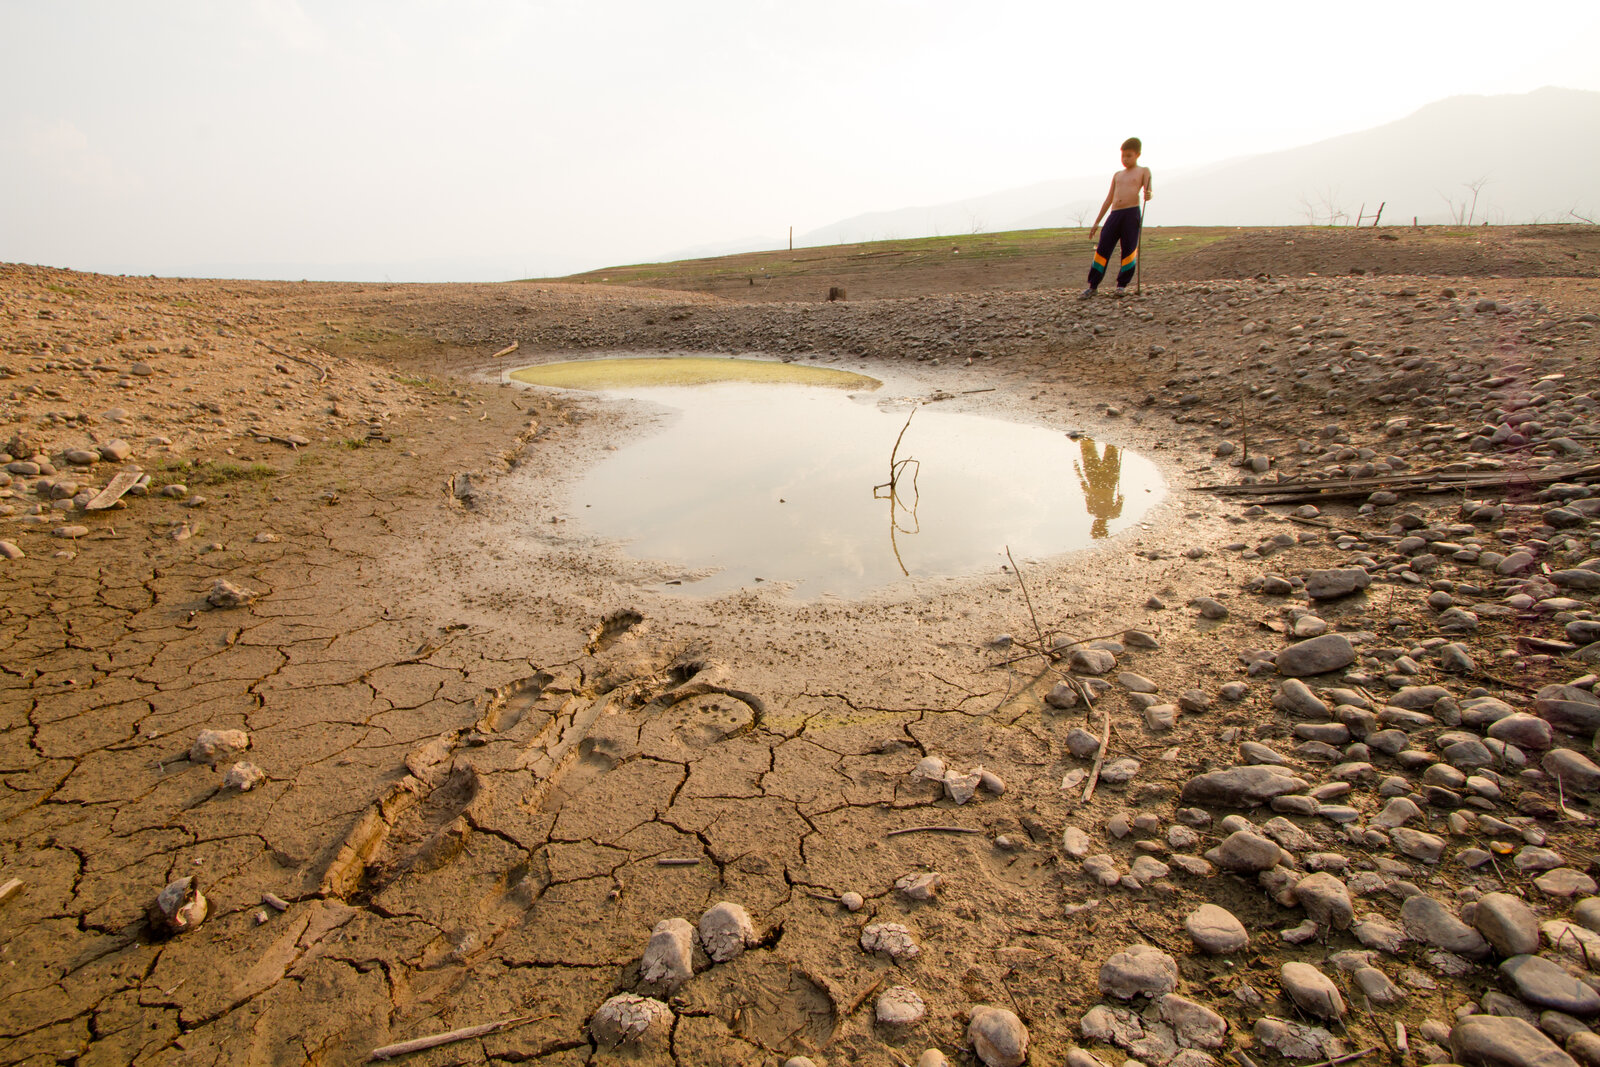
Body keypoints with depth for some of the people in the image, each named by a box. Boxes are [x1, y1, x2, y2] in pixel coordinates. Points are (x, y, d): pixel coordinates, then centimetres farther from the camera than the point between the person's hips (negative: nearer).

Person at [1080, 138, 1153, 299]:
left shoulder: (1143, 171, 11)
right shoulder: (1117, 175, 23)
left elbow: (1148, 190, -2)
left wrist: (1149, 195, -28)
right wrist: (1096, 223, 20)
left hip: (1132, 213, -4)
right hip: (1114, 215, 4)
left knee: (1129, 251, -5)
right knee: (1102, 249, -4)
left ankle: (1122, 285, 8)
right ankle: (1092, 286, 0)